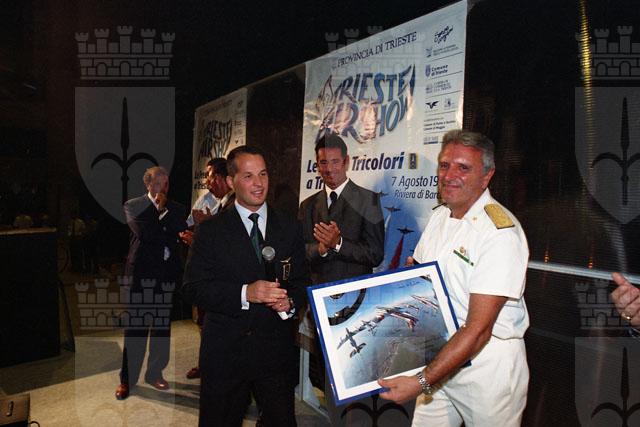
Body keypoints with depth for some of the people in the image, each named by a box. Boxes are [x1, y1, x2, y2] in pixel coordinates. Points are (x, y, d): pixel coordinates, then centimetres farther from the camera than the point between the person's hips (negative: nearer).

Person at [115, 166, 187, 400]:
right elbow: (142, 231, -14)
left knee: (163, 325, 10)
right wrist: (168, 235, -8)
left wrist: (164, 208, -8)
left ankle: (155, 373, 25)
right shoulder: (133, 205, 2)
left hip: (167, 273, 3)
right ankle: (127, 379, 14)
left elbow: (180, 230, -7)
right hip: (141, 271, -3)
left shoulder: (176, 209, 11)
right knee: (135, 326, 1)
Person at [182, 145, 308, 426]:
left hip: (276, 348, 2)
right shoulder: (210, 231, -3)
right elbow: (192, 288, -9)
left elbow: (301, 281, 8)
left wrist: (290, 303, -14)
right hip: (225, 351, -1)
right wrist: (244, 293, -22)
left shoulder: (290, 228, 5)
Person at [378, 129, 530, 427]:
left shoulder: (500, 232, -21)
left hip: (487, 363, -6)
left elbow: (478, 328, -24)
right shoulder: (439, 215, 3)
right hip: (438, 356, 6)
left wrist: (422, 382, -26)